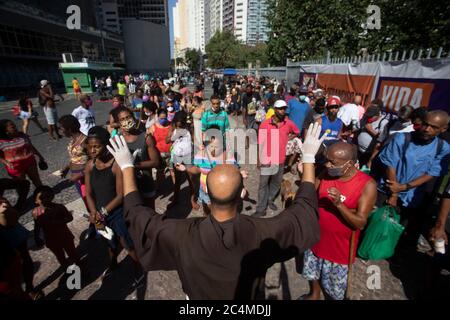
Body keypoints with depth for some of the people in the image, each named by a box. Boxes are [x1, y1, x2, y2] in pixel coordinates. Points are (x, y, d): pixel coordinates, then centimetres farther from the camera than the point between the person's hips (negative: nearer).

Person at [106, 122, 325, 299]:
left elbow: (136, 214, -24)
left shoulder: (184, 235, -39)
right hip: (249, 296, 1)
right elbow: (304, 208, -22)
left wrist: (127, 166, -16)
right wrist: (309, 157, -15)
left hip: (198, 297, 0)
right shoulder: (261, 233, -37)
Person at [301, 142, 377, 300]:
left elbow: (360, 223, -20)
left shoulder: (367, 185, -21)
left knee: (335, 291, 19)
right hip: (316, 239, 4)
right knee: (312, 274, 29)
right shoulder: (324, 175, -10)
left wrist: (339, 204, -36)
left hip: (340, 247, -4)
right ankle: (314, 295, 57)